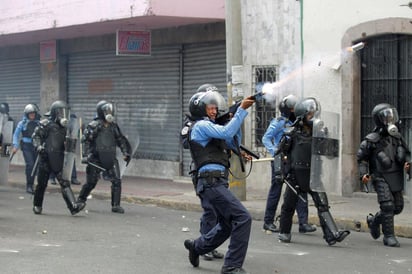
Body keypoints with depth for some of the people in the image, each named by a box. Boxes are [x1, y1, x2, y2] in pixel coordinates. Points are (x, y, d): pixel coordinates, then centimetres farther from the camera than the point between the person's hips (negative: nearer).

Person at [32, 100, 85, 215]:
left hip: (59, 159, 4)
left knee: (65, 182, -7)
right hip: (46, 158, -4)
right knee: (42, 183, 7)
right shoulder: (46, 124, -4)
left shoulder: (63, 127, 14)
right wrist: (38, 146, -21)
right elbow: (36, 135, -7)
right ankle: (37, 206, 26)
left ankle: (73, 206, -19)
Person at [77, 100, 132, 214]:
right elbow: (85, 140, -7)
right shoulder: (94, 125, -7)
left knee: (117, 181, -7)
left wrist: (126, 152, 9)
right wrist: (86, 155, -15)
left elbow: (121, 139, 18)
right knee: (91, 182, 4)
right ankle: (80, 201, 25)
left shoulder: (113, 125, 10)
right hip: (96, 159, -4)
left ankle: (116, 205, -1)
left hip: (110, 158, 4)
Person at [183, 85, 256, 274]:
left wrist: (238, 115, 12)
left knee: (227, 224, 22)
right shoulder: (201, 125, -5)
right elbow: (227, 132, -20)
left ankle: (196, 246, 37)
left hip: (216, 182, 10)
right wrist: (242, 110, -18)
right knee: (243, 218, -16)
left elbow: (233, 143, 23)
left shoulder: (208, 127, 25)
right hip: (212, 182, -10)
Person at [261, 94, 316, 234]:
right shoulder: (278, 122, -4)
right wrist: (275, 152, -17)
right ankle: (268, 222, 13)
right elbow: (266, 139, -6)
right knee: (276, 190, 1)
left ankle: (303, 223, -4)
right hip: (280, 161, -6)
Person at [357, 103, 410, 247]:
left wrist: (406, 162, -5)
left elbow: (406, 153, 16)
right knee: (387, 205, -15)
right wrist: (363, 174, -11)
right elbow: (361, 158, 1)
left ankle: (374, 221, 34)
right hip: (381, 177, -6)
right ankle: (389, 236, -3)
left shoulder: (397, 137, 4)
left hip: (396, 177, 6)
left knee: (397, 207, 10)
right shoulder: (371, 140, -10)